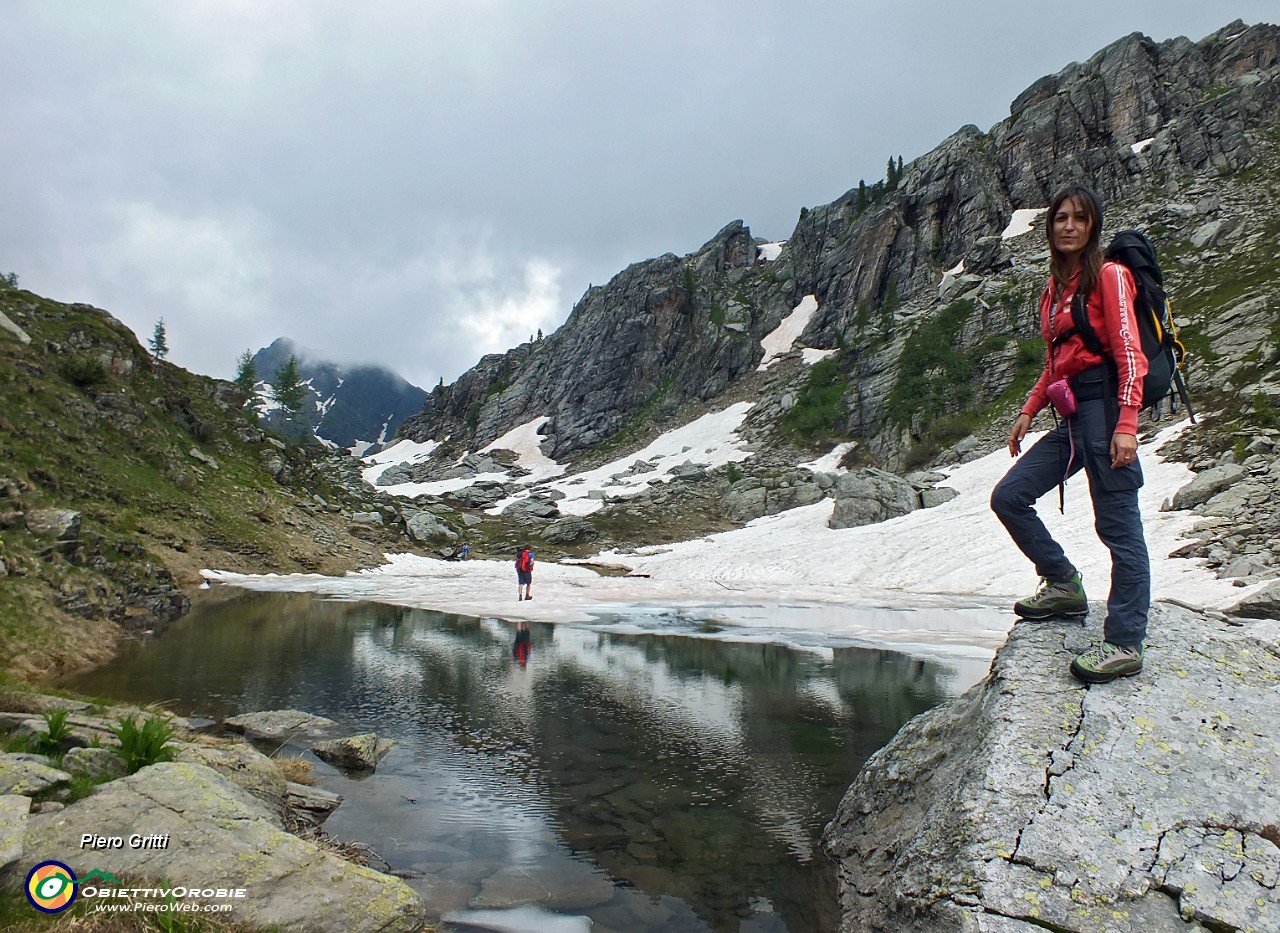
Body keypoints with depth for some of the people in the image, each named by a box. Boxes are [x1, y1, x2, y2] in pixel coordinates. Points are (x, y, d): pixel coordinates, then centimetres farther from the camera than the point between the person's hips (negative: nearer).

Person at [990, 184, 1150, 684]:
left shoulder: (1108, 275, -3)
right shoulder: (1054, 287, 20)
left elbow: (1130, 354, -12)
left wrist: (1126, 424, -20)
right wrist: (1029, 411, 15)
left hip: (1103, 403, -8)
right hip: (1072, 414, 8)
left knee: (1117, 525, -7)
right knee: (1008, 497, 5)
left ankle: (1125, 644, -3)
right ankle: (1064, 585, 19)